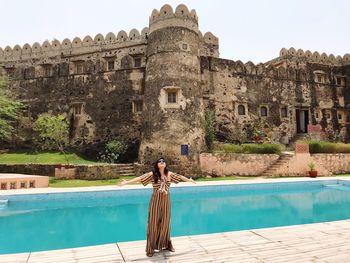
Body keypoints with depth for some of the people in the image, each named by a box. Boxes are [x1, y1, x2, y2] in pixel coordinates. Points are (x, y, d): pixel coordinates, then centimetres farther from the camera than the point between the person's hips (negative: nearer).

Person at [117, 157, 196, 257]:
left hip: (166, 200, 3)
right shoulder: (152, 174, -8)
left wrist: (190, 180, 24)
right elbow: (139, 178, -12)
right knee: (154, 223, 2)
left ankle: (166, 244, 30)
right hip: (156, 200, -2)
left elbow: (180, 177, 13)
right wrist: (126, 182, -17)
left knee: (165, 222, 11)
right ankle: (151, 248, 12)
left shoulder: (169, 174, 1)